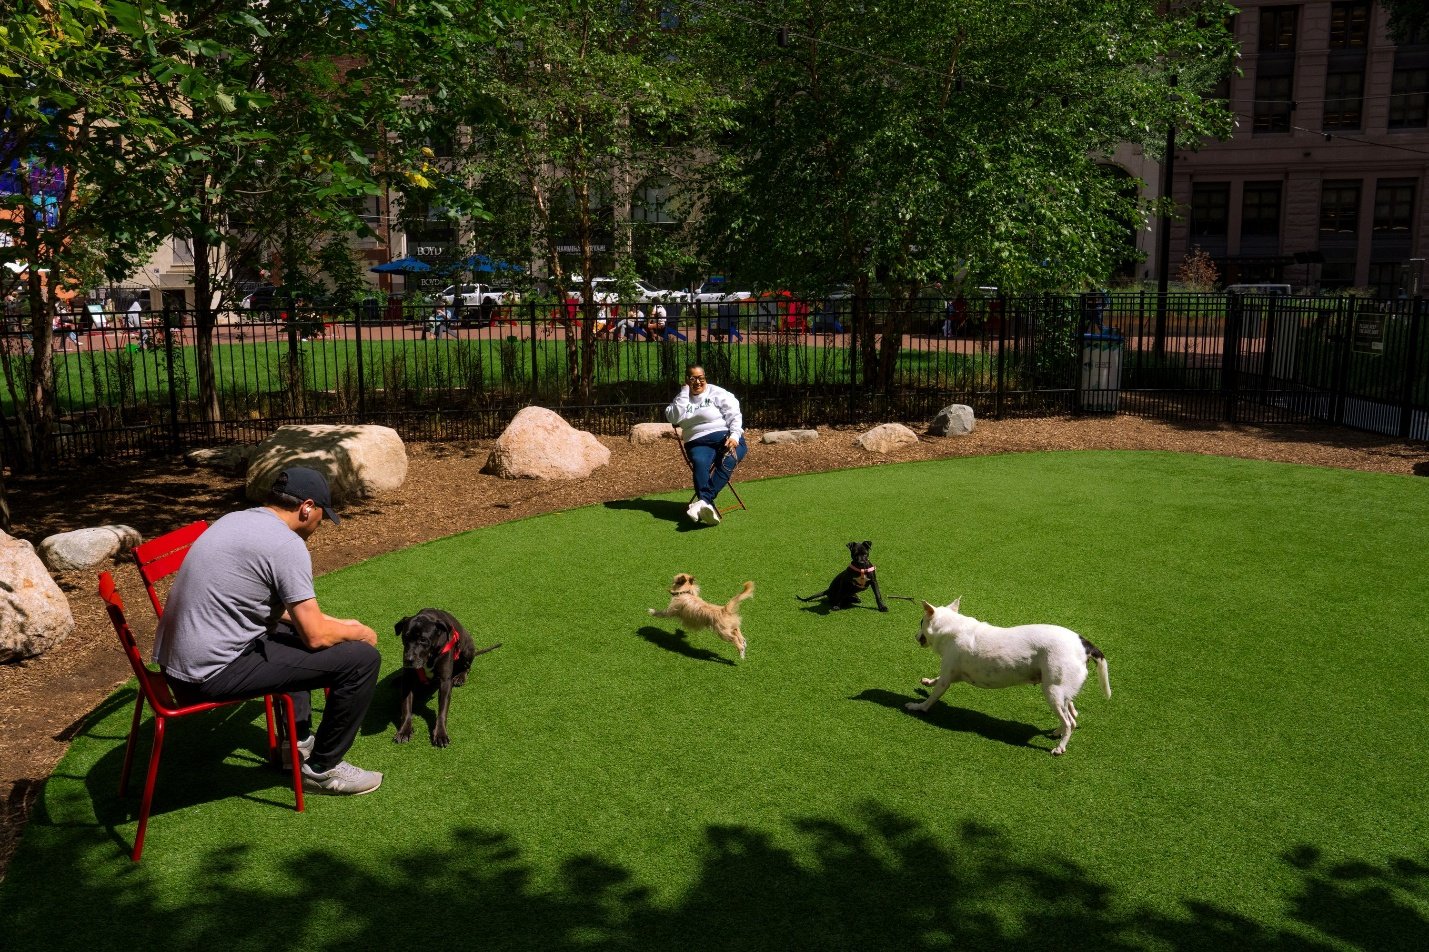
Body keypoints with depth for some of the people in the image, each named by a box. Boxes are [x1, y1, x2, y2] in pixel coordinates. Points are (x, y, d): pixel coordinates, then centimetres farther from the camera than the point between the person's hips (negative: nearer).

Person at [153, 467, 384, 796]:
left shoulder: (235, 520, 12)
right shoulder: (286, 544, -16)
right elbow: (316, 636, -16)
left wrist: (338, 623, 24)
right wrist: (359, 633, 5)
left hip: (175, 663, 10)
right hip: (213, 673, -10)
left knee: (293, 629, 34)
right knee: (362, 658, -8)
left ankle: (298, 740, 37)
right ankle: (322, 769, 8)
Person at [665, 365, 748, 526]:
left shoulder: (717, 393, 11)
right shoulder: (681, 399, 19)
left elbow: (734, 415, 2)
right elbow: (674, 418, 0)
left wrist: (734, 436, -16)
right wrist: (684, 391, 0)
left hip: (725, 436, -1)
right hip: (698, 442, 2)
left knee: (727, 461, -36)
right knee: (700, 463, -34)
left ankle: (704, 501, -51)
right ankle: (708, 507, -53)